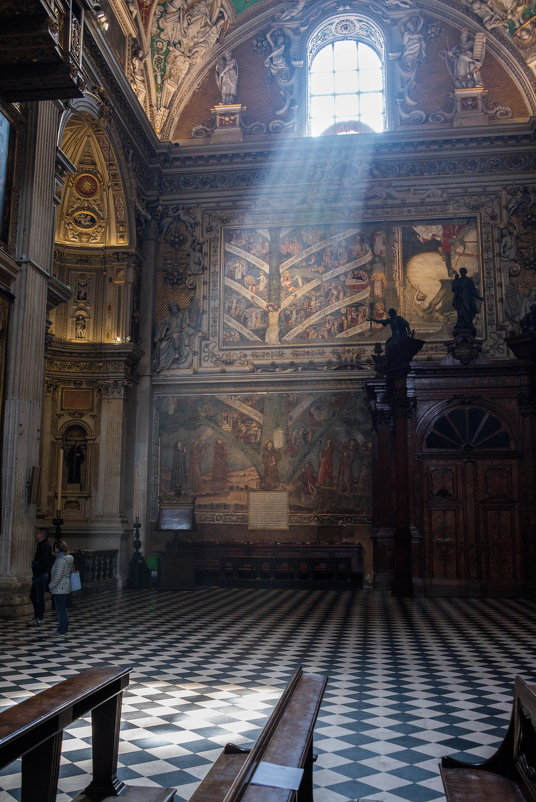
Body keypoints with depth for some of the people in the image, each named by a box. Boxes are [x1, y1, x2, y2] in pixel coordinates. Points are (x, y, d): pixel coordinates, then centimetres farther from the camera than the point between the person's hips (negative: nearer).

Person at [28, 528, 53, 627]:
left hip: (41, 575, -10)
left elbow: (43, 563, -22)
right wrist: (34, 574, 13)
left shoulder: (45, 546, -16)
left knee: (39, 597, -4)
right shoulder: (41, 545, 15)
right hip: (38, 575, 10)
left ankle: (39, 619, 2)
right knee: (33, 595, 16)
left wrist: (36, 575, -20)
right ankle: (37, 616, 24)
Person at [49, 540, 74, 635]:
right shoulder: (68, 558, 10)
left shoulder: (60, 559, -18)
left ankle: (62, 631, 1)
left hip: (59, 589, -9)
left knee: (60, 610, -3)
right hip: (66, 588, 9)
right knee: (63, 609, 16)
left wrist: (51, 585, -9)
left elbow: (58, 576, -22)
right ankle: (64, 629, 22)